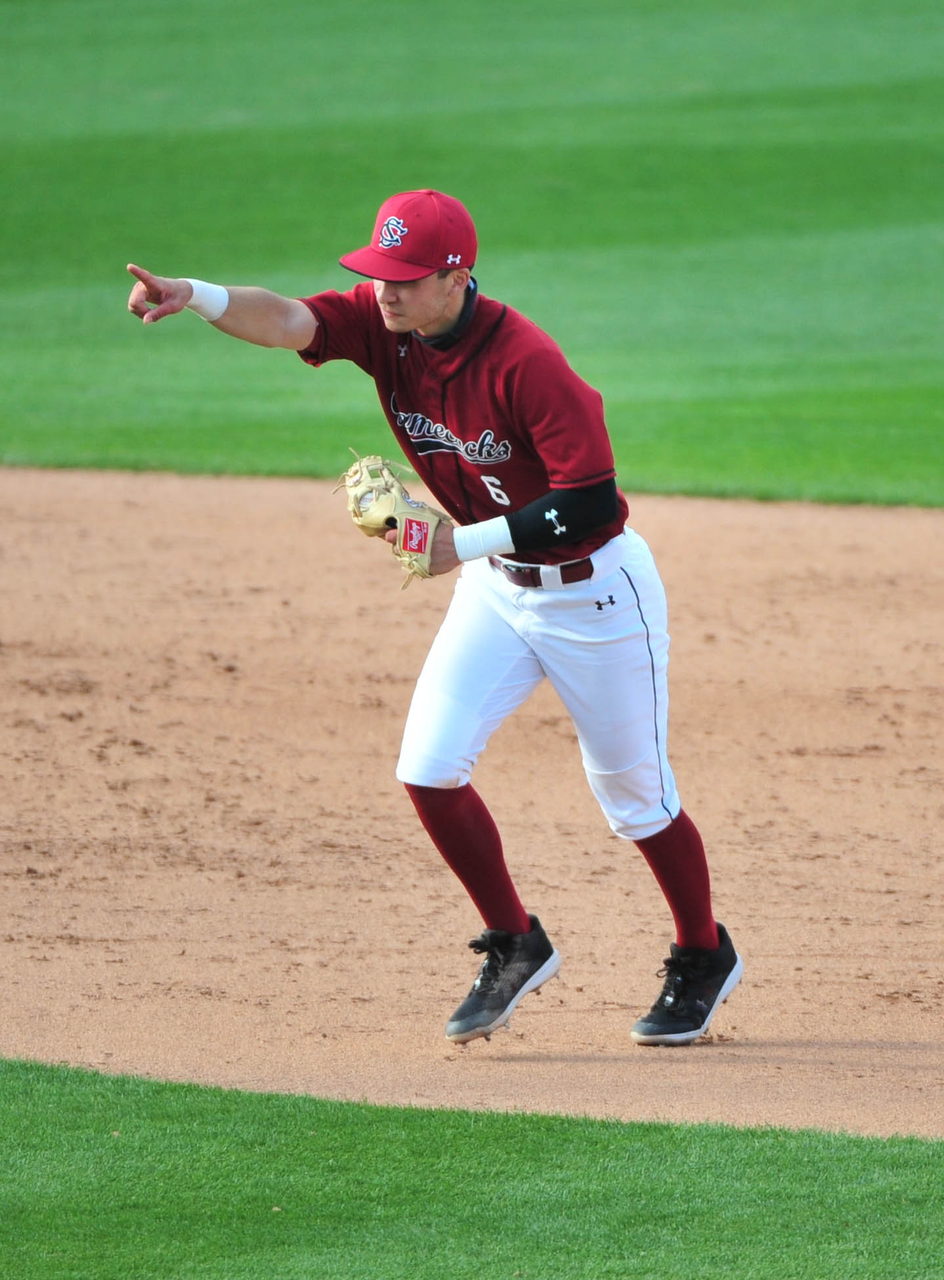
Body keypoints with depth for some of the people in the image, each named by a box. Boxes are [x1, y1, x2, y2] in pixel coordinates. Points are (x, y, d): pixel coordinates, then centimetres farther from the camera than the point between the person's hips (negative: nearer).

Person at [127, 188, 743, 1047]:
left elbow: (592, 501, -30)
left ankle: (704, 960, 30)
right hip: (494, 584, 6)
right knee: (429, 771, -6)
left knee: (635, 798, 6)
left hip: (594, 588, -6)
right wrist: (197, 297, -48)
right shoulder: (382, 323, -11)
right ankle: (516, 947, 13)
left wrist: (465, 543, -33)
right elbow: (290, 321, -29)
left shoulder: (525, 362, -29)